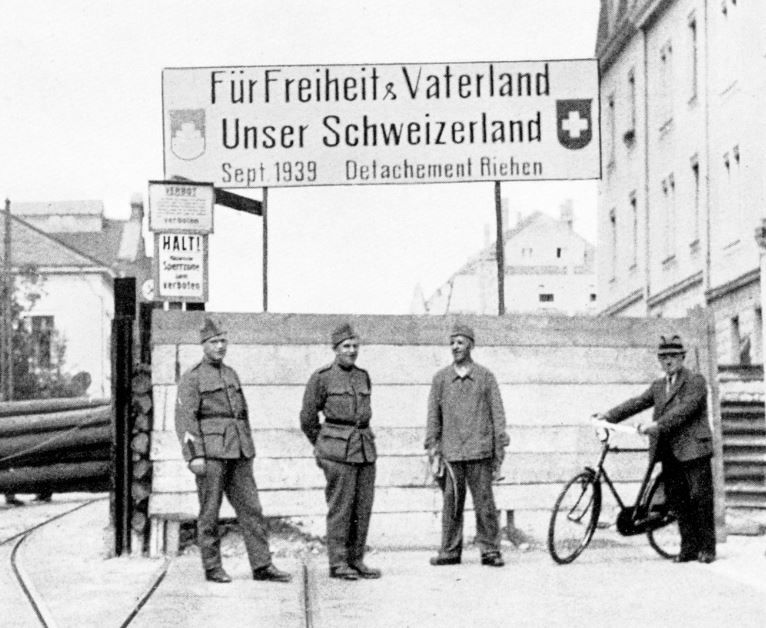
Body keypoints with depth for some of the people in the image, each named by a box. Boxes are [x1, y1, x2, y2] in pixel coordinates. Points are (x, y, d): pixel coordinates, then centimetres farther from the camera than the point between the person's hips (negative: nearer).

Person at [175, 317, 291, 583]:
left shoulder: (231, 375, 18)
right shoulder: (191, 378, -3)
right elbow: (185, 419, -11)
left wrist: (249, 451, 18)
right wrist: (194, 456, -19)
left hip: (237, 452, 6)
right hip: (209, 451, -6)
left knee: (251, 507, 1)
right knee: (210, 511, 0)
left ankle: (262, 566, 2)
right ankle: (212, 567, 8)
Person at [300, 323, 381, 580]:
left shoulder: (363, 376, 13)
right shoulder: (321, 377, -3)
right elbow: (308, 417, 4)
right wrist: (321, 446, 13)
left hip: (365, 447, 6)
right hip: (338, 451, -5)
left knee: (363, 507, 5)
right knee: (340, 506, -4)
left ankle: (356, 559, 13)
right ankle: (337, 562, 2)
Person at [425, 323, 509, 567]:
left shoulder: (485, 376, 6)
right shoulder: (441, 378, 10)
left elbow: (497, 413, 5)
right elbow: (433, 415, 11)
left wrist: (500, 448, 0)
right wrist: (432, 447, 5)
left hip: (479, 451, -1)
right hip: (451, 451, 2)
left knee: (484, 502, -2)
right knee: (452, 503, 2)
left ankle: (490, 550, 5)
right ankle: (450, 551, 10)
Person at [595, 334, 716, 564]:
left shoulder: (695, 381, -3)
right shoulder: (658, 386, 20)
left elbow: (685, 409, -17)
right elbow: (637, 403, 11)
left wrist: (657, 425, -27)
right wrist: (610, 415, -3)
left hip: (693, 449, -7)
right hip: (669, 452, 7)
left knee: (701, 499, -4)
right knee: (677, 501, 6)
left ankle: (707, 548, 1)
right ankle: (689, 547, 11)